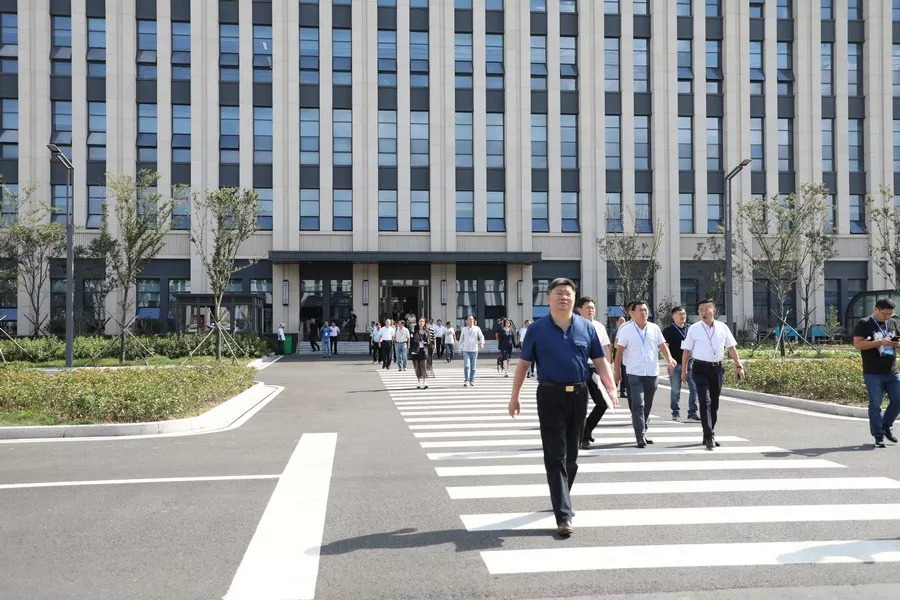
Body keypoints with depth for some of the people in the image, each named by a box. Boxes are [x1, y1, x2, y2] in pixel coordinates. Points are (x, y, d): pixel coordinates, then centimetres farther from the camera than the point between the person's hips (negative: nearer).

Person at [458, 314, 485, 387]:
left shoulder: (477, 328, 5)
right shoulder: (464, 329, 9)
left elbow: (481, 336, -3)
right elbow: (461, 339, 16)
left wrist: (482, 343, -22)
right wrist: (460, 348, 13)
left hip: (474, 350, 0)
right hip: (466, 350, 0)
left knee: (473, 366, 4)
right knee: (466, 365, -12)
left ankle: (472, 380, 15)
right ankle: (466, 381, -12)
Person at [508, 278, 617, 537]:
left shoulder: (586, 327, 5)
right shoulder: (537, 329, -1)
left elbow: (600, 361, 6)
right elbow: (523, 363, 3)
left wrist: (612, 388, -8)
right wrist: (515, 396, 1)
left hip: (579, 395, 3)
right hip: (550, 396, -3)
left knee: (571, 455, 14)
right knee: (555, 457, -5)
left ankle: (562, 500, 34)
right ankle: (563, 515, -7)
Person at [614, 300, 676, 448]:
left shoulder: (655, 328, 8)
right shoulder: (626, 330, -2)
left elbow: (662, 346, 10)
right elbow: (619, 351, 0)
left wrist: (669, 360, -7)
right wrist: (617, 371, -1)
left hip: (652, 372, 4)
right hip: (635, 373, -4)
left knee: (647, 405, 12)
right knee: (638, 405, -11)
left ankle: (642, 432, 26)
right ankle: (640, 436, -12)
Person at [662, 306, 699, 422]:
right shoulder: (668, 330, -1)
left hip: (690, 363, 4)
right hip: (676, 364, -4)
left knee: (694, 388, -1)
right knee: (675, 390, 3)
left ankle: (692, 412, 7)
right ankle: (676, 413, 12)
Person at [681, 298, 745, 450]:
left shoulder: (722, 327, 6)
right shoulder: (694, 329, -1)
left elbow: (731, 347, 11)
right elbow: (686, 351, 2)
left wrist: (738, 365, 6)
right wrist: (684, 371, 1)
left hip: (717, 368, 4)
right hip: (700, 368, -3)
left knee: (714, 403, 11)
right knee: (705, 401, -13)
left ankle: (709, 435, 25)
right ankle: (709, 437, -14)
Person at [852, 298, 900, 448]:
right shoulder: (864, 324, -6)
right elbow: (857, 344, -15)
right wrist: (880, 342, -22)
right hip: (873, 374, -6)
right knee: (875, 405, -1)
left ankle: (886, 427, 25)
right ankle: (878, 436, 6)